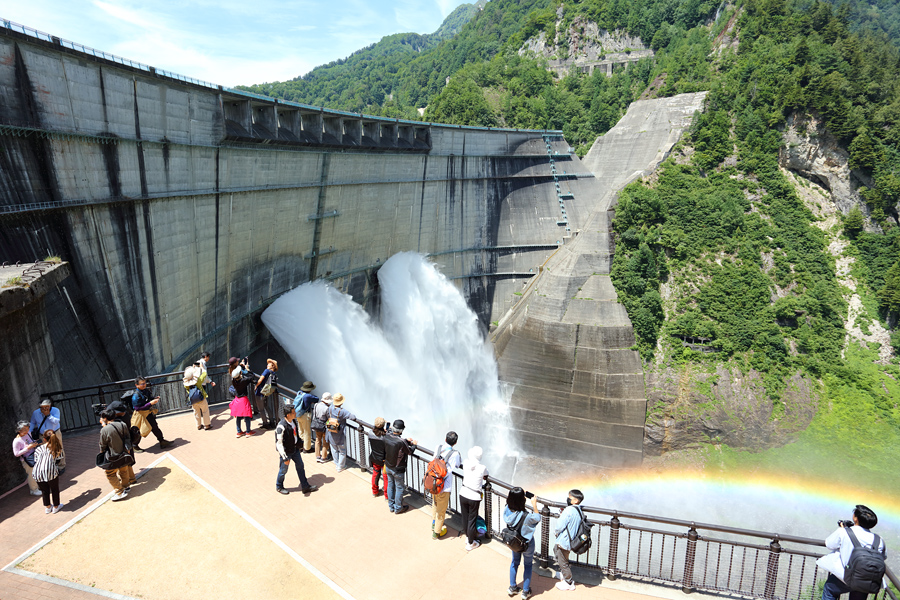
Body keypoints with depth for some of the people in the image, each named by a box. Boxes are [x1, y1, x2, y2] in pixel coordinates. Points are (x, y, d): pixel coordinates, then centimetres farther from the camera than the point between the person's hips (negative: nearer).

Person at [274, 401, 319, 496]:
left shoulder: (294, 421, -8)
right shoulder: (281, 427, -32)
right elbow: (279, 444, -26)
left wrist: (298, 447, 19)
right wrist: (285, 458, -22)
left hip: (295, 449, 7)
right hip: (286, 452, -7)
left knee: (300, 466, 16)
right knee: (283, 470, 13)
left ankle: (305, 487, 31)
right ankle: (279, 487, 40)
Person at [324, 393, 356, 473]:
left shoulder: (329, 409, -11)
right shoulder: (343, 411, -26)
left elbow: (326, 420, 2)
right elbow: (353, 417, -30)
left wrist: (326, 428, 18)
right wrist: (353, 417, -6)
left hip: (331, 435, 5)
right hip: (340, 436, -5)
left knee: (334, 450, 24)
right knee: (342, 451, 15)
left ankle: (336, 464, 39)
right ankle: (340, 467, 25)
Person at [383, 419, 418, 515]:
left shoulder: (387, 437, -15)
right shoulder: (401, 442, -33)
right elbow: (410, 452, -15)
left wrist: (406, 441, 9)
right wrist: (414, 444, 3)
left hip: (388, 467, 6)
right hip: (398, 470, -6)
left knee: (390, 485, 23)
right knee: (400, 488, 15)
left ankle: (391, 506, 39)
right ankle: (398, 508, 31)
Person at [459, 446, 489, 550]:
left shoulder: (466, 463, -10)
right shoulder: (482, 468, -17)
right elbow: (485, 477, 4)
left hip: (463, 494, 4)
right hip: (474, 497, -4)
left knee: (465, 518, 21)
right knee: (472, 520, 12)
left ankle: (468, 537, 42)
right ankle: (470, 544, 27)